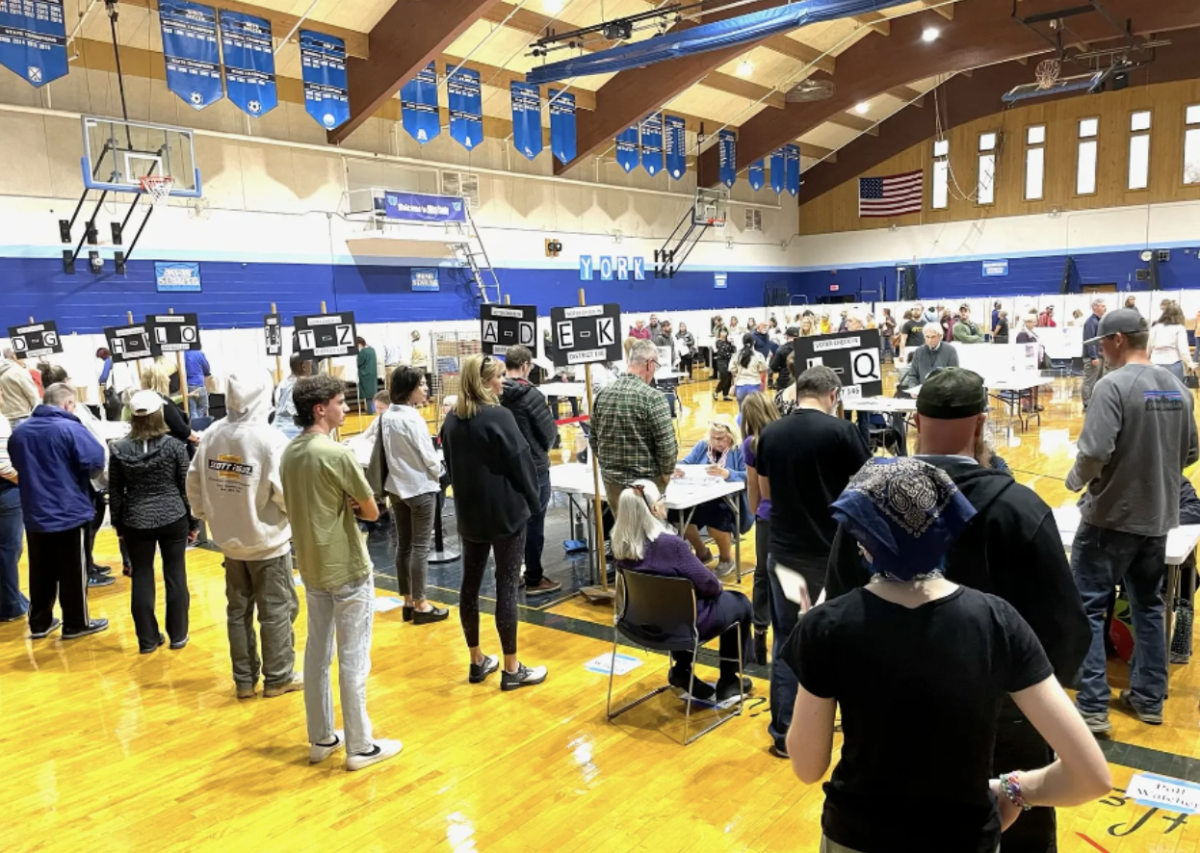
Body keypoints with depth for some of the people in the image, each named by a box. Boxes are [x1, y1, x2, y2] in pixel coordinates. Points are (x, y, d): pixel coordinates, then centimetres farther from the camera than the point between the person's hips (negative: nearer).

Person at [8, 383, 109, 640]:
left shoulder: (19, 432, 7)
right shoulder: (70, 428, -16)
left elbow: (17, 465, 19)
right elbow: (96, 460, -23)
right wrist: (76, 472, -3)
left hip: (34, 514, 6)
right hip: (69, 512, -6)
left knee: (40, 572, 16)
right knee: (73, 572, 5)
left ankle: (39, 623, 25)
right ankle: (76, 623, 15)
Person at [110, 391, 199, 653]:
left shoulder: (120, 449, -2)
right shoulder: (175, 446, -7)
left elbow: (115, 493, 3)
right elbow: (187, 488, -3)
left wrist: (118, 525, 14)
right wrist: (193, 522, 6)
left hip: (136, 522, 1)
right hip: (173, 518, -1)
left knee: (142, 577, 8)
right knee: (175, 575, 7)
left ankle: (147, 639, 15)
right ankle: (178, 636, 14)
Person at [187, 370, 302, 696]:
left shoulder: (211, 435, -5)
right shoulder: (270, 438, -21)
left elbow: (194, 483, 3)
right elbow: (286, 493, -22)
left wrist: (204, 515, 19)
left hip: (229, 541, 5)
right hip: (268, 540, -5)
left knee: (238, 610, 16)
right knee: (276, 611, 9)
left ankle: (244, 679, 26)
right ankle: (278, 677, 19)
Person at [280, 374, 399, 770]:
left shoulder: (289, 453, 4)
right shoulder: (337, 454, -20)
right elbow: (372, 512, -13)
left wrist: (339, 505, 1)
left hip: (311, 567, 8)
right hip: (348, 569, -8)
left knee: (317, 653, 16)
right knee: (353, 659, 2)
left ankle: (321, 738, 27)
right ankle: (360, 746, 12)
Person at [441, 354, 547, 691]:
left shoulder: (452, 419, 5)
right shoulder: (499, 417, -16)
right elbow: (520, 463, -13)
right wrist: (533, 501, 1)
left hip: (469, 512, 7)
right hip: (505, 511, -7)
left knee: (470, 584, 11)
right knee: (506, 587, -1)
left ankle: (477, 661, 23)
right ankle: (512, 669, 7)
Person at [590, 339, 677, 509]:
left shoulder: (603, 395, 1)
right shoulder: (652, 397, -17)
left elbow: (593, 439, 8)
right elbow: (666, 443, -17)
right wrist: (666, 472, -1)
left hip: (612, 479, 5)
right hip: (646, 482, -5)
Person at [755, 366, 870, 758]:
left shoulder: (770, 434, -2)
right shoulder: (841, 431, -13)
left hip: (784, 551, 3)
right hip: (833, 551, -2)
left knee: (787, 641, 10)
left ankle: (784, 732, 14)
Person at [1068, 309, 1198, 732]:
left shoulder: (1113, 385, -18)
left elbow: (1095, 452, -26)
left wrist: (1076, 480, -8)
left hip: (1112, 516, -7)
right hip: (1158, 516, 7)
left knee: (1087, 607, 1)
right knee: (1148, 605, 19)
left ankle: (1093, 706, 2)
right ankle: (1149, 697, 27)